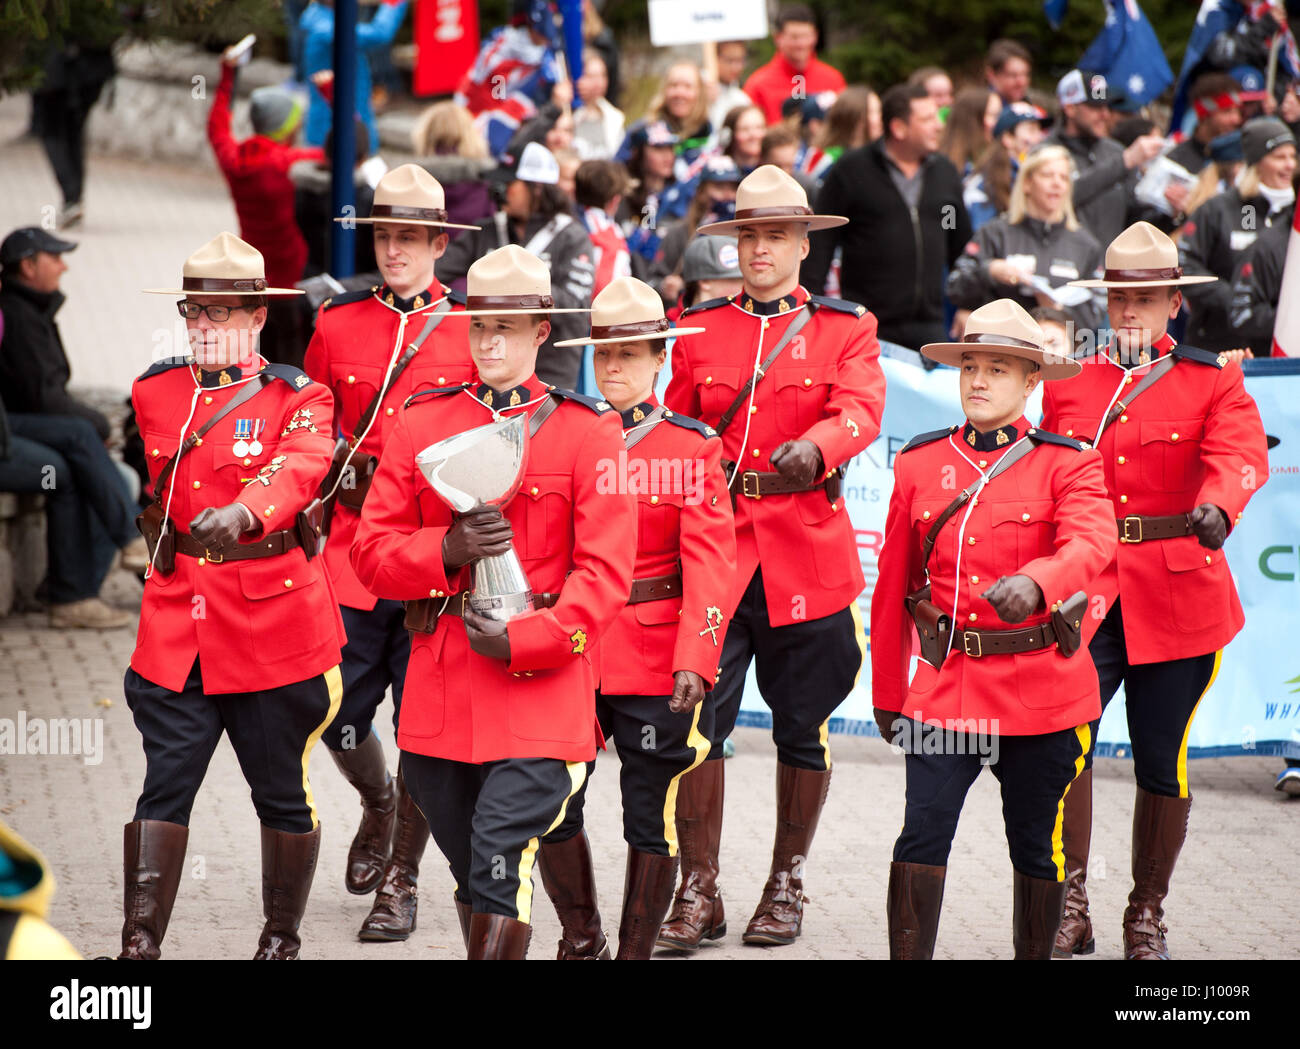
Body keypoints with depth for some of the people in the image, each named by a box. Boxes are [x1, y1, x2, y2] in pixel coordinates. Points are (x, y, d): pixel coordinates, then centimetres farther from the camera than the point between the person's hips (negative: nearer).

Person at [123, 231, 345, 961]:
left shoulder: (298, 399, -4)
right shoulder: (153, 393, 9)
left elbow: (299, 469, -25)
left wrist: (243, 514, -43)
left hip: (277, 625, -3)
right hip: (177, 623, 3)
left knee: (282, 791, 7)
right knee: (164, 785, -5)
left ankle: (283, 939, 23)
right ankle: (141, 944, -6)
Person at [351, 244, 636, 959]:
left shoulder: (589, 431, 0)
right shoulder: (422, 423, 8)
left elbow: (605, 573, -5)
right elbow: (373, 553, 7)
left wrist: (523, 642, -16)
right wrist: (449, 548, -13)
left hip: (541, 683, -4)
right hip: (442, 683, 4)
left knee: (501, 867, -14)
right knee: (470, 873, 13)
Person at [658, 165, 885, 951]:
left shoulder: (847, 328, 5)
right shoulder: (697, 330, 12)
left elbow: (861, 410, -12)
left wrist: (813, 448, -33)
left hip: (807, 555, -1)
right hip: (714, 549, 1)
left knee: (803, 731, 7)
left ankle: (787, 886, 22)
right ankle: (699, 892, 4)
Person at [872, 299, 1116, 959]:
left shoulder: (1065, 463, -2)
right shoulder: (919, 463, 6)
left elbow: (1091, 543, -23)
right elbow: (892, 586, 12)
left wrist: (1033, 582, -44)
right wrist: (886, 693, 13)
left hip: (1041, 693, -1)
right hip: (945, 685, 1)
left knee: (1036, 847, 9)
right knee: (922, 834, -10)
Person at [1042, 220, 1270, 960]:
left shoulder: (1215, 383, 4)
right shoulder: (1067, 385, 12)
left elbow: (1240, 455, -15)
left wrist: (1218, 506, -37)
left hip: (1177, 597, -1)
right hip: (1084, 595, 1)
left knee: (1162, 760, 3)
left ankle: (1148, 914, 19)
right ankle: (1070, 907, -5)